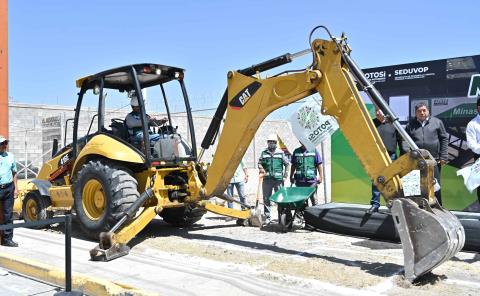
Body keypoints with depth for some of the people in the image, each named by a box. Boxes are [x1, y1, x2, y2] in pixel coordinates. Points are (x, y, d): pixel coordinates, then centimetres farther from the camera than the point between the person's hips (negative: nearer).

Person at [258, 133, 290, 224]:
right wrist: (261, 168, -9)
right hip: (267, 179, 1)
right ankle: (268, 217, 11)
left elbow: (287, 164, 8)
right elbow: (259, 163, 13)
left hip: (278, 179, -1)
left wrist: (285, 176, 1)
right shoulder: (264, 153, 10)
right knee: (266, 198, 3)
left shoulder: (280, 153, 5)